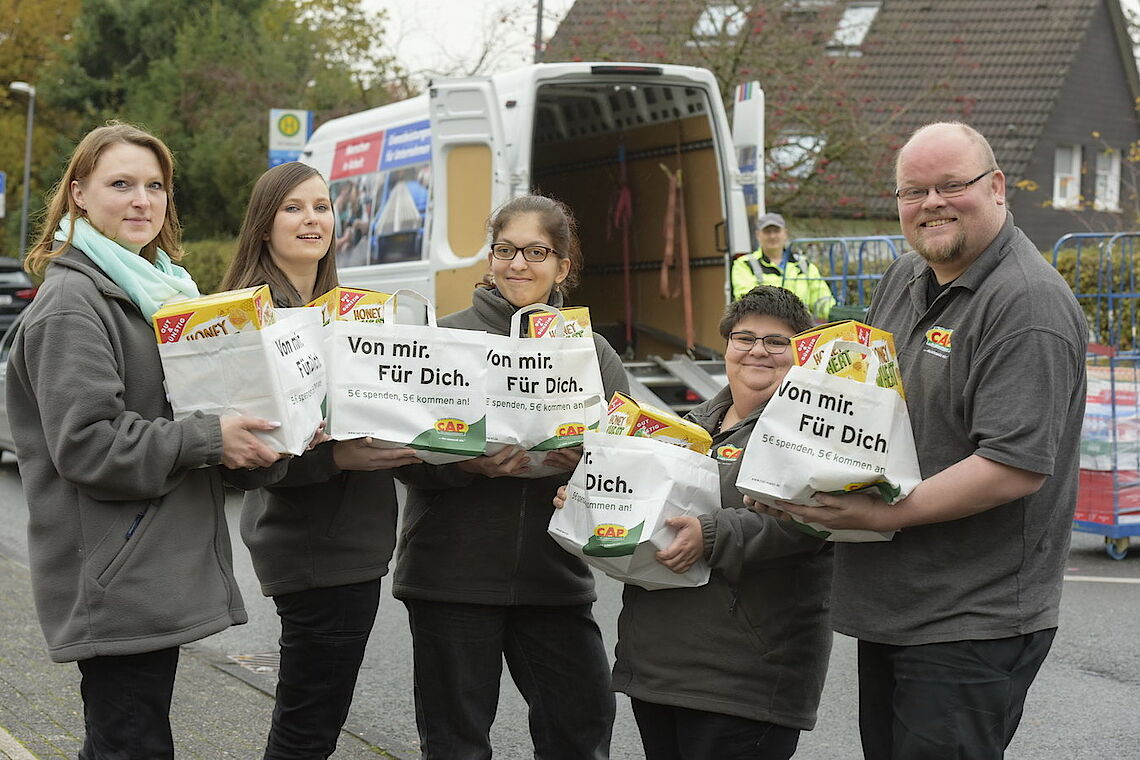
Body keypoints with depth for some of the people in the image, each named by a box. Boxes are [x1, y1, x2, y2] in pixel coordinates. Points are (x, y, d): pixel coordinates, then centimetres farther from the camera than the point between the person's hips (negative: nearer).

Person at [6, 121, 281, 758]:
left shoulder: (155, 288, 18)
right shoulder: (73, 300, -12)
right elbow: (85, 444, -20)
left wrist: (239, 431, 8)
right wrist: (209, 441, -20)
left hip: (158, 572, 9)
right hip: (116, 582, -9)